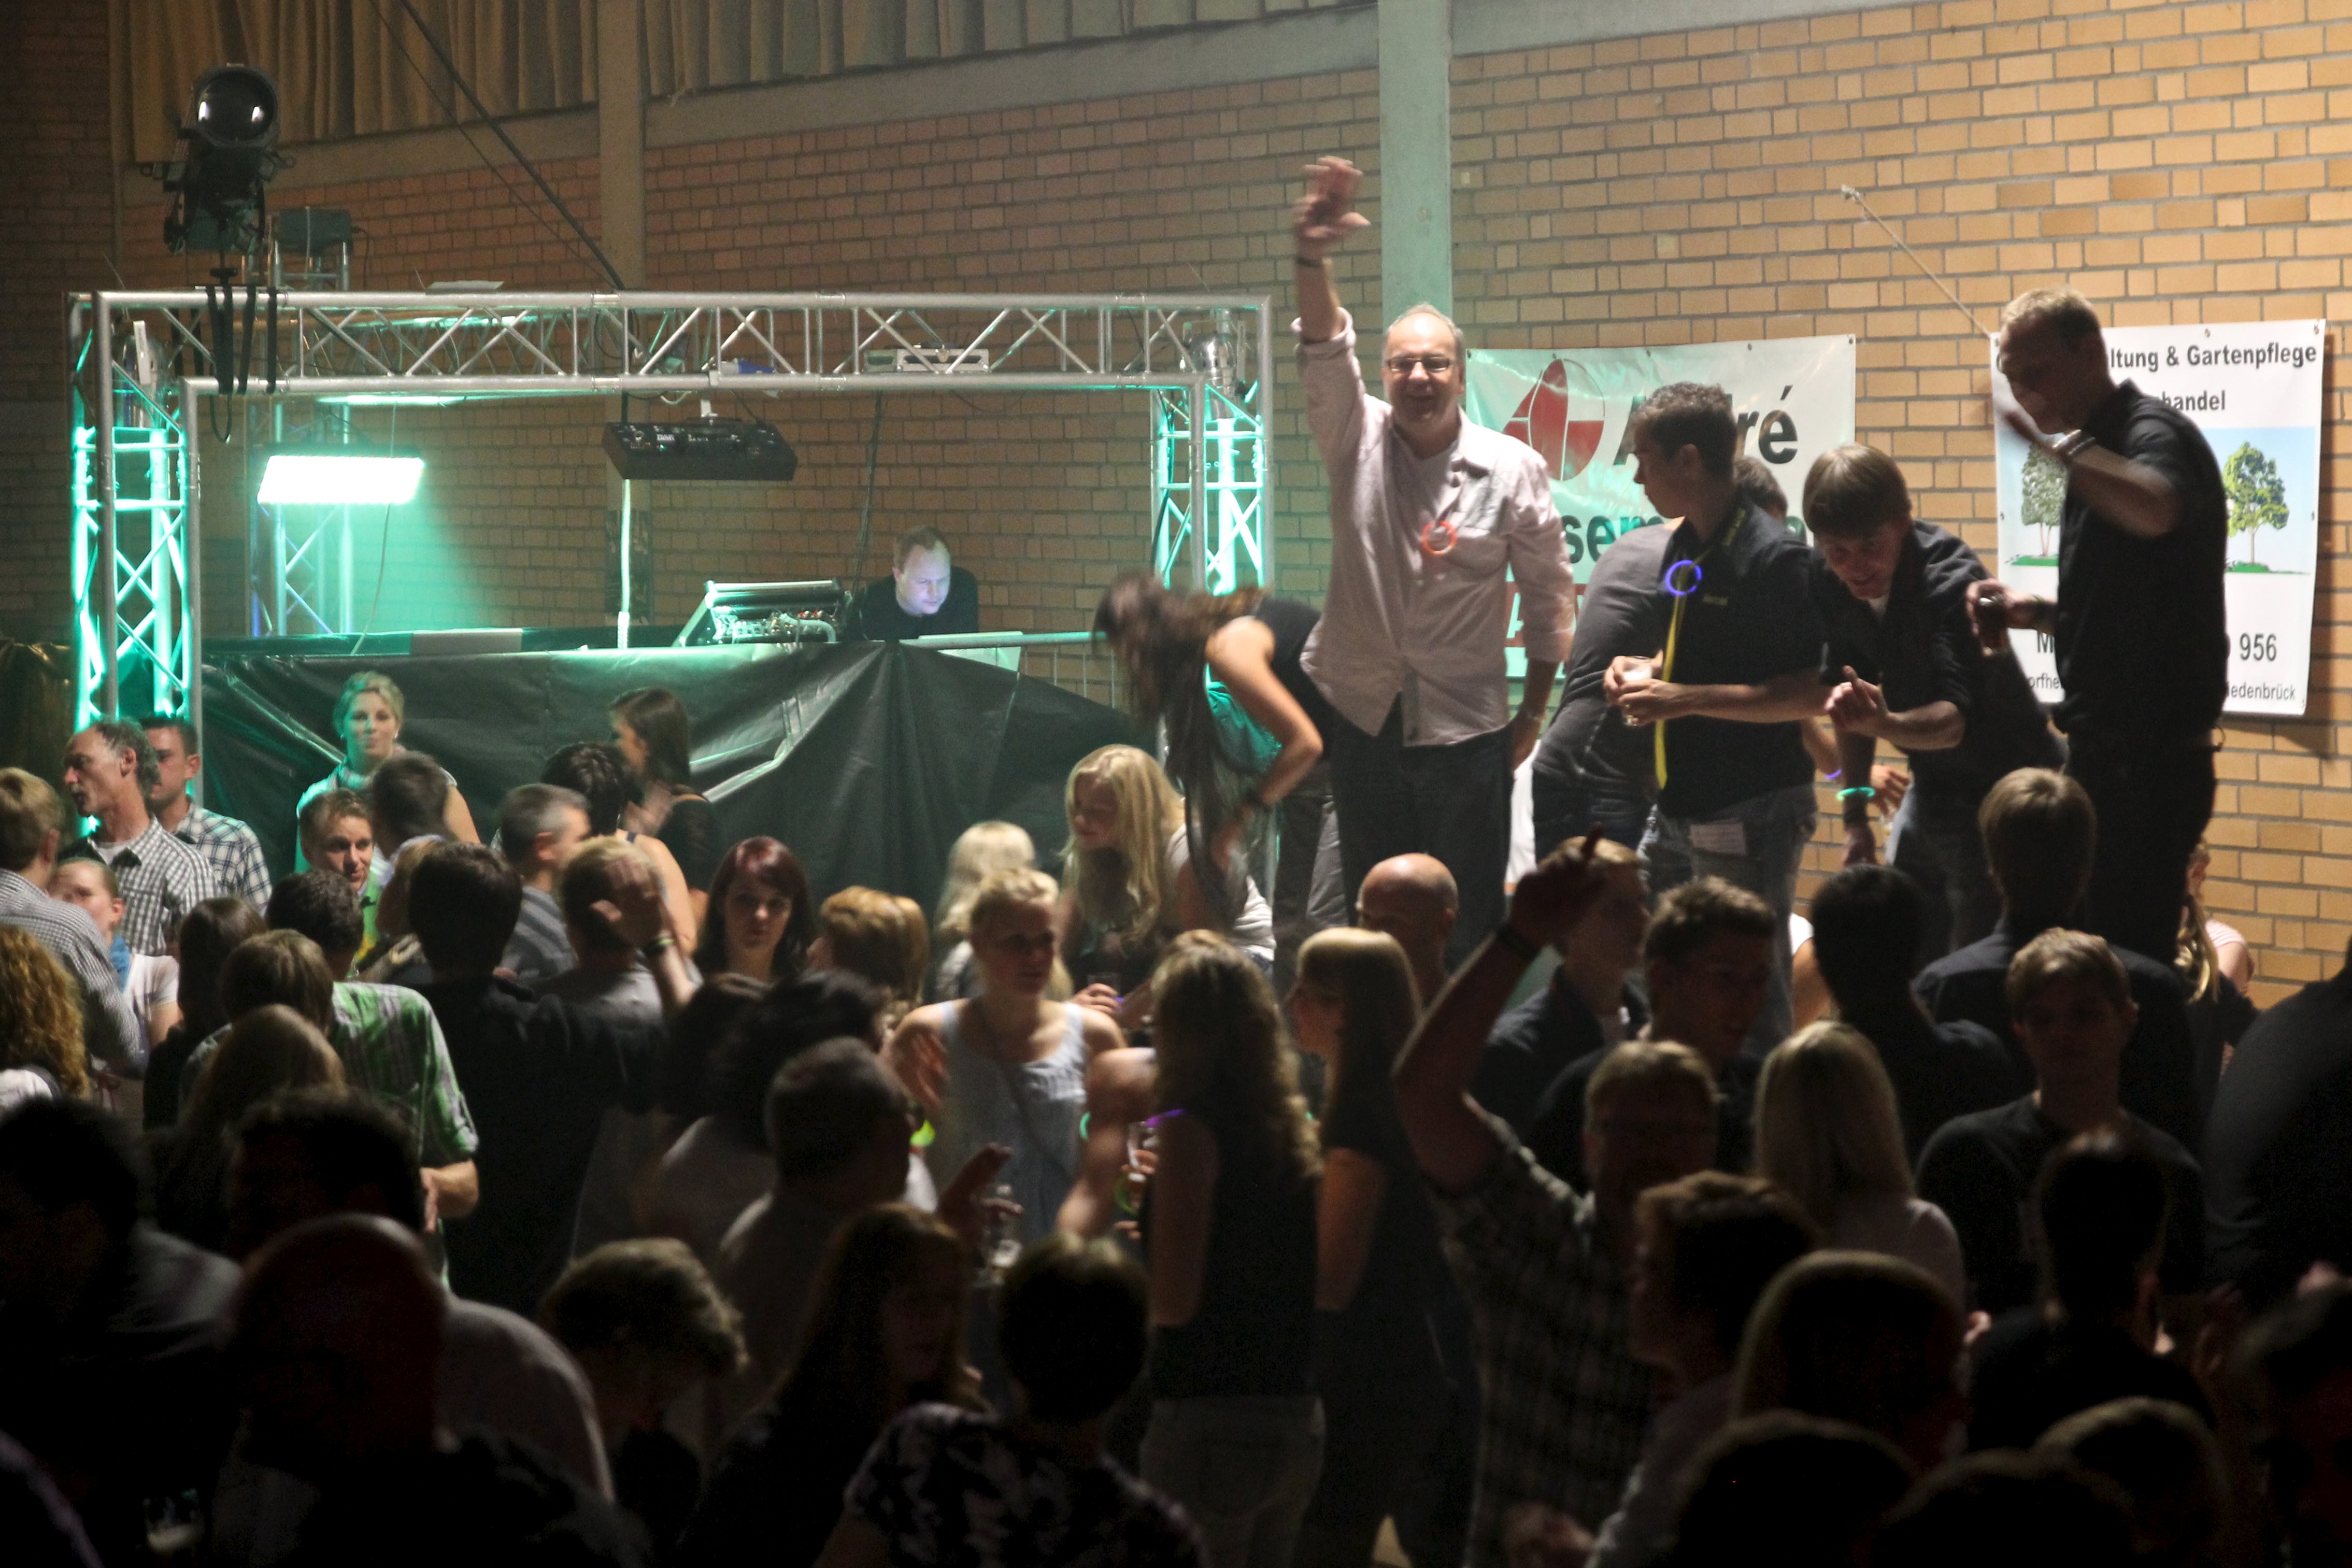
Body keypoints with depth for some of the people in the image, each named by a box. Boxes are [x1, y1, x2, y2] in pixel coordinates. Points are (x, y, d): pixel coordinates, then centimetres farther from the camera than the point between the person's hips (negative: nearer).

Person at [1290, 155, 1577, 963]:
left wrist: (1534, 711, 3)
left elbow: (1549, 594, 4)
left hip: (1467, 732, -2)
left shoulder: (1513, 469, -3)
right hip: (1364, 722, 2)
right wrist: (1313, 261, -34)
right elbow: (1324, 358, -17)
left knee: (1470, 930, 0)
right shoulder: (1358, 444, 0)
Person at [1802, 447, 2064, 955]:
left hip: (2004, 785, -7)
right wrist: (1855, 812, 8)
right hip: (1931, 787, 8)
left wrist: (1884, 724, -57)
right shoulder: (1828, 581, -5)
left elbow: (1953, 720, -37)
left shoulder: (1950, 580, -27)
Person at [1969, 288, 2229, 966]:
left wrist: (2053, 443, -38)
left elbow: (2155, 510, -41)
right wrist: (2035, 613, 11)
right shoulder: (2098, 449, 16)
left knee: (2126, 956, -10)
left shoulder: (2153, 433, -14)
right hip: (2111, 752, 10)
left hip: (2150, 756, -10)